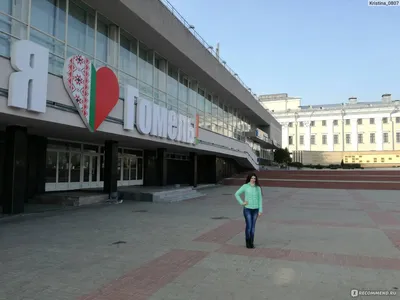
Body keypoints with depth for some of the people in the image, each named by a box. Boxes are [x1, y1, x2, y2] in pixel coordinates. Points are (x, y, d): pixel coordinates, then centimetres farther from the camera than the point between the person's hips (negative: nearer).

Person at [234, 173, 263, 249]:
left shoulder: (258, 188, 3)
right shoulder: (245, 186, -5)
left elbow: (260, 199, 5)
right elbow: (236, 194, -2)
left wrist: (260, 210, 1)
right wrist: (241, 203, -10)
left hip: (255, 209, 3)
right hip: (247, 209, -3)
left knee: (253, 226, 8)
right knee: (248, 226, -5)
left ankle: (251, 243, 19)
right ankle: (247, 242, 13)